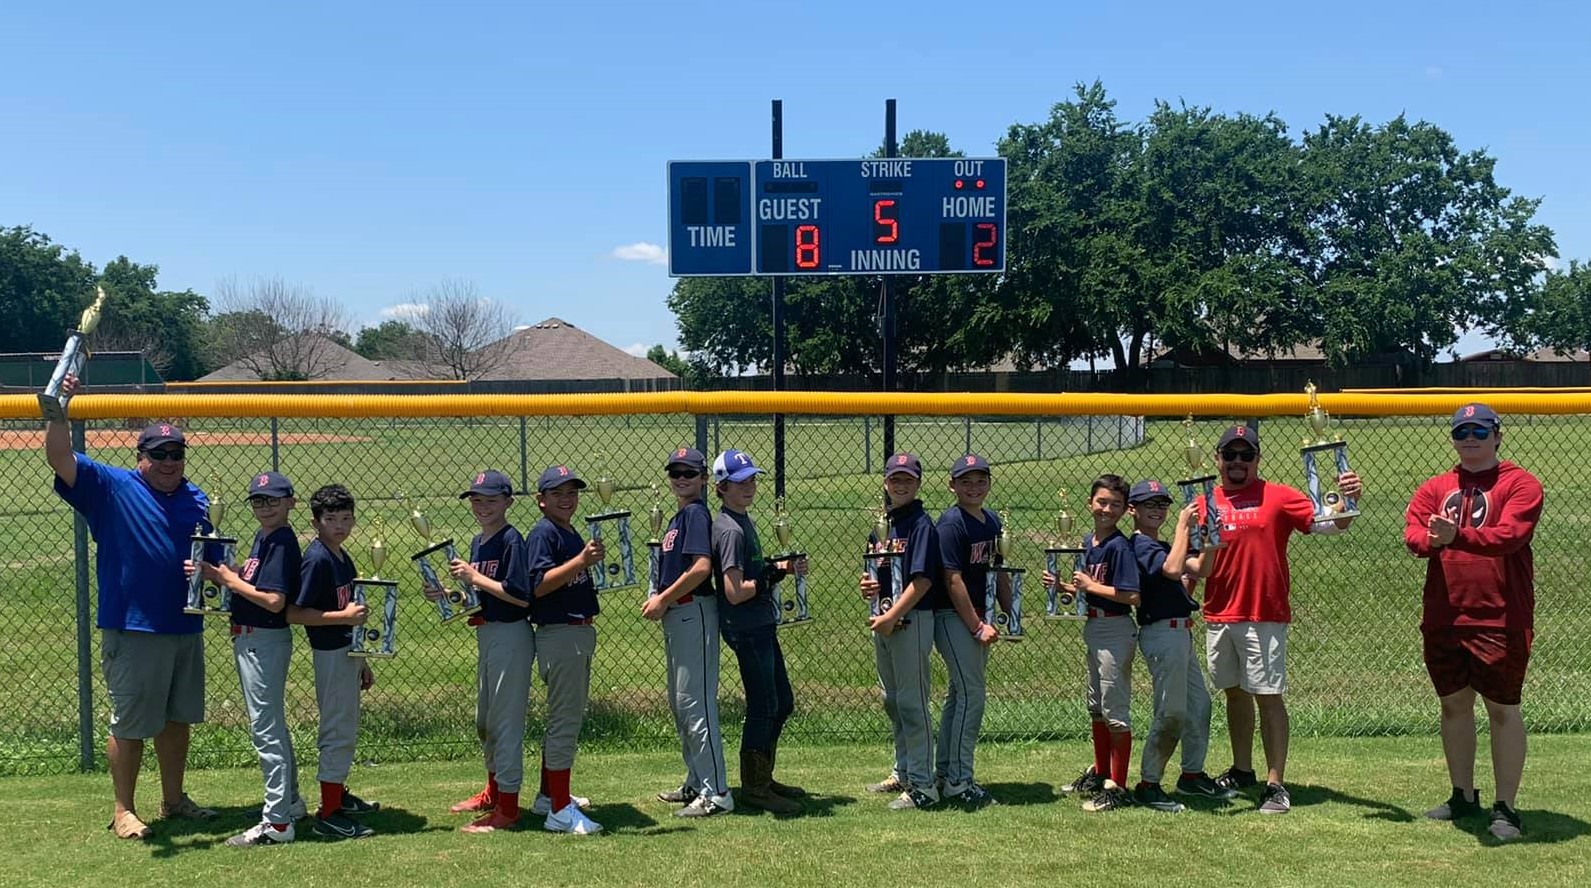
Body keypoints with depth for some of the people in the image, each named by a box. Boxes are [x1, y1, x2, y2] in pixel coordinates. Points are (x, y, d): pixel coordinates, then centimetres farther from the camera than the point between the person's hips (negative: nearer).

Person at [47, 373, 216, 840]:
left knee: (178, 719, 16)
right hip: (132, 631, -6)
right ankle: (123, 810, 16)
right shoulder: (110, 487, -4)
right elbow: (59, 458, -18)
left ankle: (174, 799, 29)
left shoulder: (195, 499, 12)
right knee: (130, 724, 3)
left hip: (186, 627, 6)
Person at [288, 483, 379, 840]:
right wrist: (345, 616, -25)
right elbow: (294, 613, -22)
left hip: (348, 651, 9)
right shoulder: (317, 560, -17)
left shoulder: (343, 557, 11)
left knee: (345, 729, 19)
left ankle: (338, 795, 33)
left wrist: (362, 663, 20)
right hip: (330, 653, -9)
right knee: (338, 730, -5)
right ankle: (328, 815, 1)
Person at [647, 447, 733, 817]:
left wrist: (664, 599, -15)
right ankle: (696, 783, 28)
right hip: (675, 616, 11)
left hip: (694, 611, -11)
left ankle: (717, 793, -5)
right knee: (679, 703, 17)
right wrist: (658, 597, 7)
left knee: (695, 702, -9)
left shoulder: (696, 513, -11)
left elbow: (701, 568, -22)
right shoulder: (678, 517, 19)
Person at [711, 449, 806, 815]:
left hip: (762, 625, 10)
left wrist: (783, 566, 5)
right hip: (747, 629, -10)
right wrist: (778, 572, -21)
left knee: (783, 703, 17)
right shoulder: (730, 530, -17)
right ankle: (753, 788, 9)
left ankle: (763, 779, 28)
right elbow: (735, 592, -22)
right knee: (763, 707, -3)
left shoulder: (744, 522, 14)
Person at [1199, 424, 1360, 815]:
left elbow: (1329, 522, -14)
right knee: (1234, 692, 15)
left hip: (1264, 616, -4)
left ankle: (1275, 784, 1)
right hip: (1218, 616, 5)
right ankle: (1242, 771, 29)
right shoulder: (1206, 503, 7)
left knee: (1268, 696, -4)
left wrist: (1347, 500, -32)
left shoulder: (1277, 497, -4)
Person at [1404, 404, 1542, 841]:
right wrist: (1433, 539, -26)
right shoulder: (1435, 488, 12)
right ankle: (1463, 796, 27)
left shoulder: (1520, 484, -3)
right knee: (1454, 704, 14)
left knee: (1502, 708, 0)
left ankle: (1505, 807, 8)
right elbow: (1411, 534, -3)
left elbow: (1510, 535, -19)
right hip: (1443, 619, 5)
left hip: (1500, 620, -5)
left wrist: (1459, 536, -35)